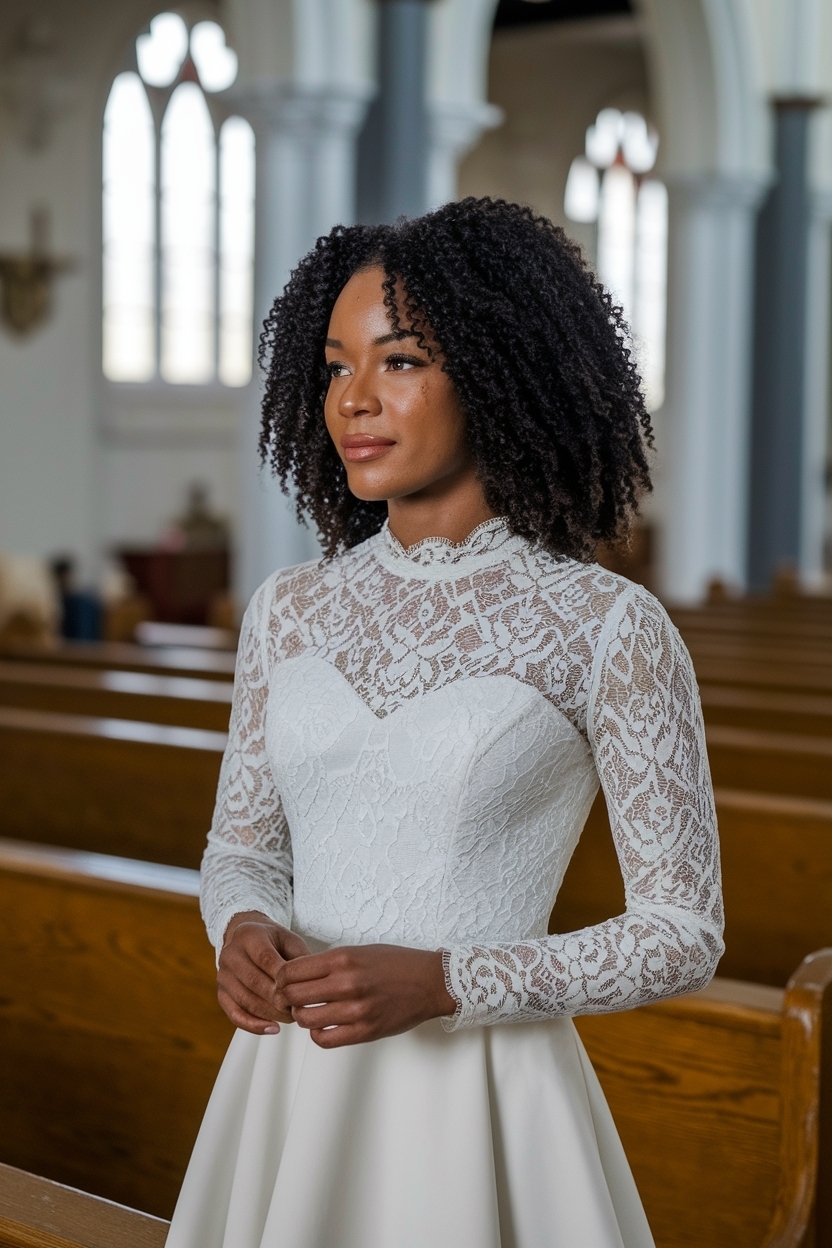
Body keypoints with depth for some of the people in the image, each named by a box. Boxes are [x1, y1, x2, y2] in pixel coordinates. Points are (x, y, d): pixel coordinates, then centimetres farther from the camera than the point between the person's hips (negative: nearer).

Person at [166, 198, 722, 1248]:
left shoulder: (612, 628, -10)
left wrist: (441, 982, -18)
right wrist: (243, 928, -10)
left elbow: (683, 933, -7)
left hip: (482, 1099, -4)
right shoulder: (286, 612, 3)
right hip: (289, 1087, 4)